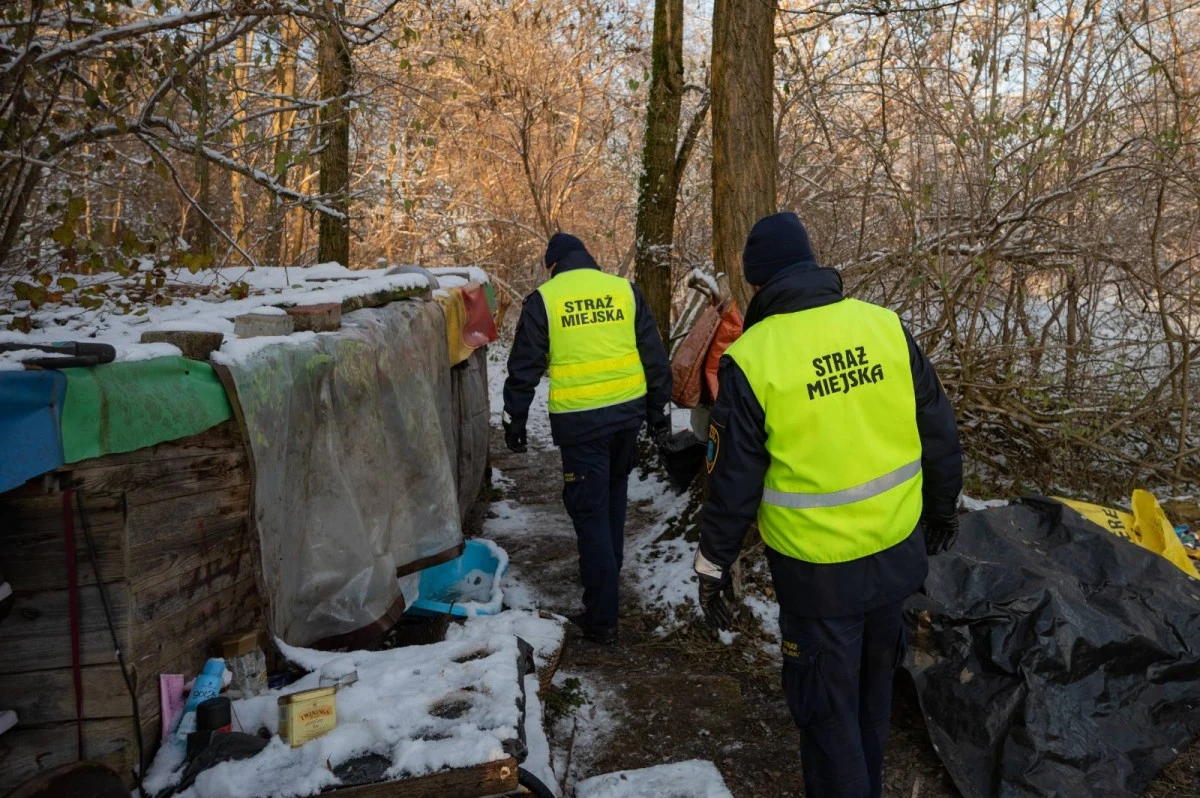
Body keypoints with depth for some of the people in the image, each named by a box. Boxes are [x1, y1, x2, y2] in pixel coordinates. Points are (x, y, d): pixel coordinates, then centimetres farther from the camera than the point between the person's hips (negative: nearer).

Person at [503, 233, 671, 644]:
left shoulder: (544, 299, -2)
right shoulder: (625, 290, 6)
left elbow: (524, 368, -1)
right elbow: (654, 356, 8)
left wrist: (514, 421, 10)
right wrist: (658, 410, 17)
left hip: (580, 419, -4)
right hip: (627, 410, 4)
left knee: (591, 513, 2)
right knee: (613, 495, 24)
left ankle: (601, 617, 5)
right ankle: (608, 574, 40)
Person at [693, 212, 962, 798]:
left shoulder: (752, 358, -17)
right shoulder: (885, 326, -5)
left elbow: (734, 480, -12)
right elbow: (940, 434, 4)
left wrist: (713, 566, 2)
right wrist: (943, 507, 20)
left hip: (818, 569, -5)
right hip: (898, 550, 5)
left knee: (827, 705, 14)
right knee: (873, 685, 26)